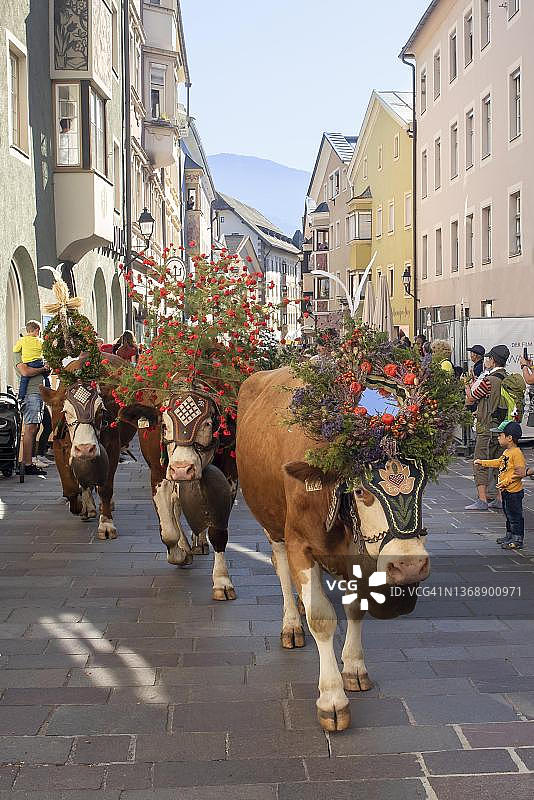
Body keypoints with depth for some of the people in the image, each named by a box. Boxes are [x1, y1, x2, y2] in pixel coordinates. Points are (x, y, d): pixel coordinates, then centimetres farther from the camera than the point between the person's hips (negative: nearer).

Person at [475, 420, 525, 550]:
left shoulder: (516, 453, -21)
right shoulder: (506, 452, 10)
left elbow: (520, 472, -26)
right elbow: (499, 462, 29)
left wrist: (506, 482, -25)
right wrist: (482, 462, 29)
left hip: (514, 491, -10)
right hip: (506, 491, 10)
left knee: (515, 515, -2)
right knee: (509, 514, 20)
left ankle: (518, 539, 6)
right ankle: (509, 535, 33)